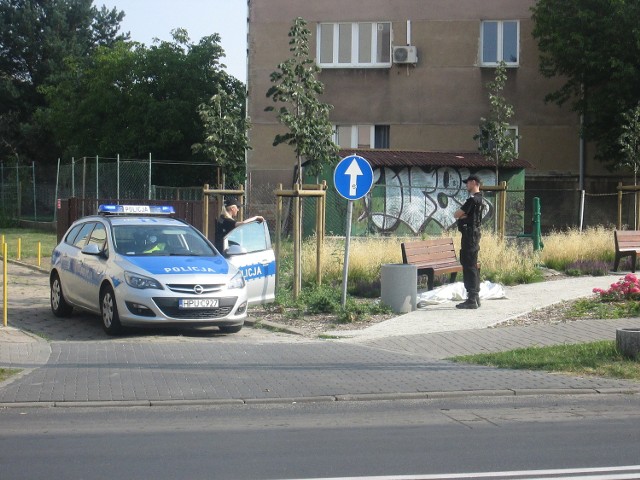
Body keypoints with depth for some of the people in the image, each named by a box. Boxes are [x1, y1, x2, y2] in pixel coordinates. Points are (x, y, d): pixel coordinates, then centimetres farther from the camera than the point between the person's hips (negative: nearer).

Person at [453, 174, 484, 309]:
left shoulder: (472, 200, -16)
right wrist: (463, 215, -4)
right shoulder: (479, 199, 17)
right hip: (474, 233, 10)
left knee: (469, 267, -10)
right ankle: (475, 297, 18)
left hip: (469, 235, -10)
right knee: (473, 266, 14)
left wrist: (460, 215, 7)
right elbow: (460, 215, 17)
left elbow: (456, 215, -13)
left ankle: (471, 300, -11)